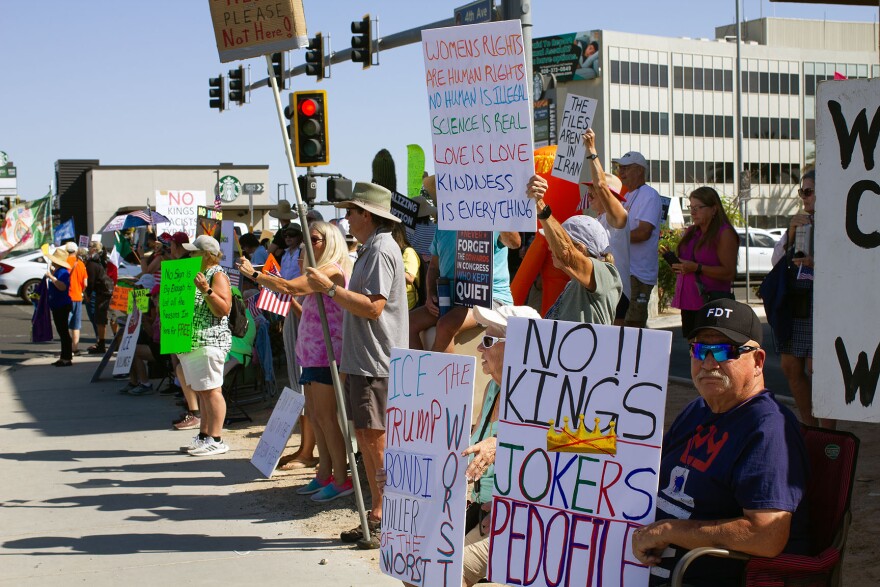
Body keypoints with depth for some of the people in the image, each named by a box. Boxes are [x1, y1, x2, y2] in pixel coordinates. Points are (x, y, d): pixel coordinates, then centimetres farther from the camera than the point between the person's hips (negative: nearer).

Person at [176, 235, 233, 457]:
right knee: (202, 391, 12)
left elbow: (224, 310, -18)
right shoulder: (197, 274, 21)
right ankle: (204, 436, 16)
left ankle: (215, 440, -7)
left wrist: (206, 290, -26)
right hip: (191, 343, 10)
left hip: (209, 343, -10)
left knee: (211, 390, -9)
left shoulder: (218, 275, -8)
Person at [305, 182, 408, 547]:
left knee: (377, 441, -8)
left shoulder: (381, 250, -14)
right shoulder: (371, 249, 20)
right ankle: (378, 515, 18)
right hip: (362, 361, 11)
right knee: (365, 437, 12)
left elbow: (373, 307, -23)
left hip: (376, 364, -11)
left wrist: (330, 288, -19)